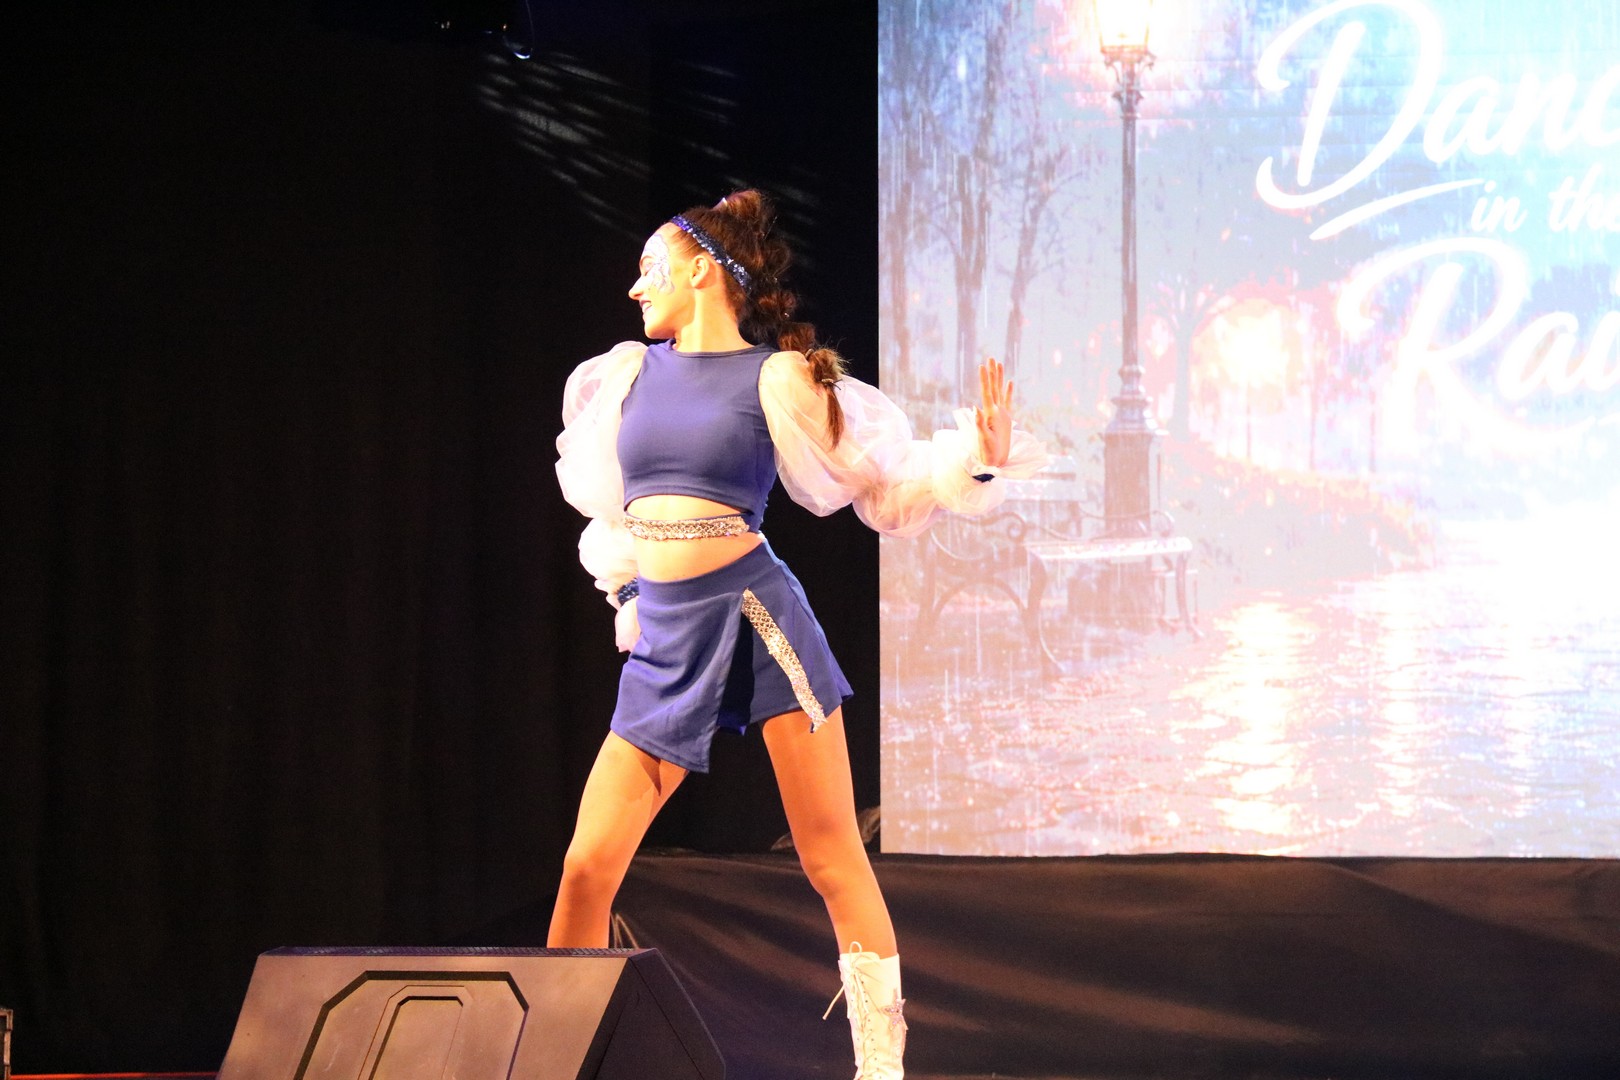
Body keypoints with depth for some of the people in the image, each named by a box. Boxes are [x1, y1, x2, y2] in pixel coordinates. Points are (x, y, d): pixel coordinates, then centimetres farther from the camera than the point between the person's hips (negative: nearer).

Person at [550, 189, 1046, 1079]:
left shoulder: (776, 376, 0)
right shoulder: (625, 373, 13)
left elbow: (880, 487, 3)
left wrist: (975, 459, -10)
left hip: (756, 613, -4)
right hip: (663, 639, 4)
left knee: (832, 857, -4)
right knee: (588, 865, -2)